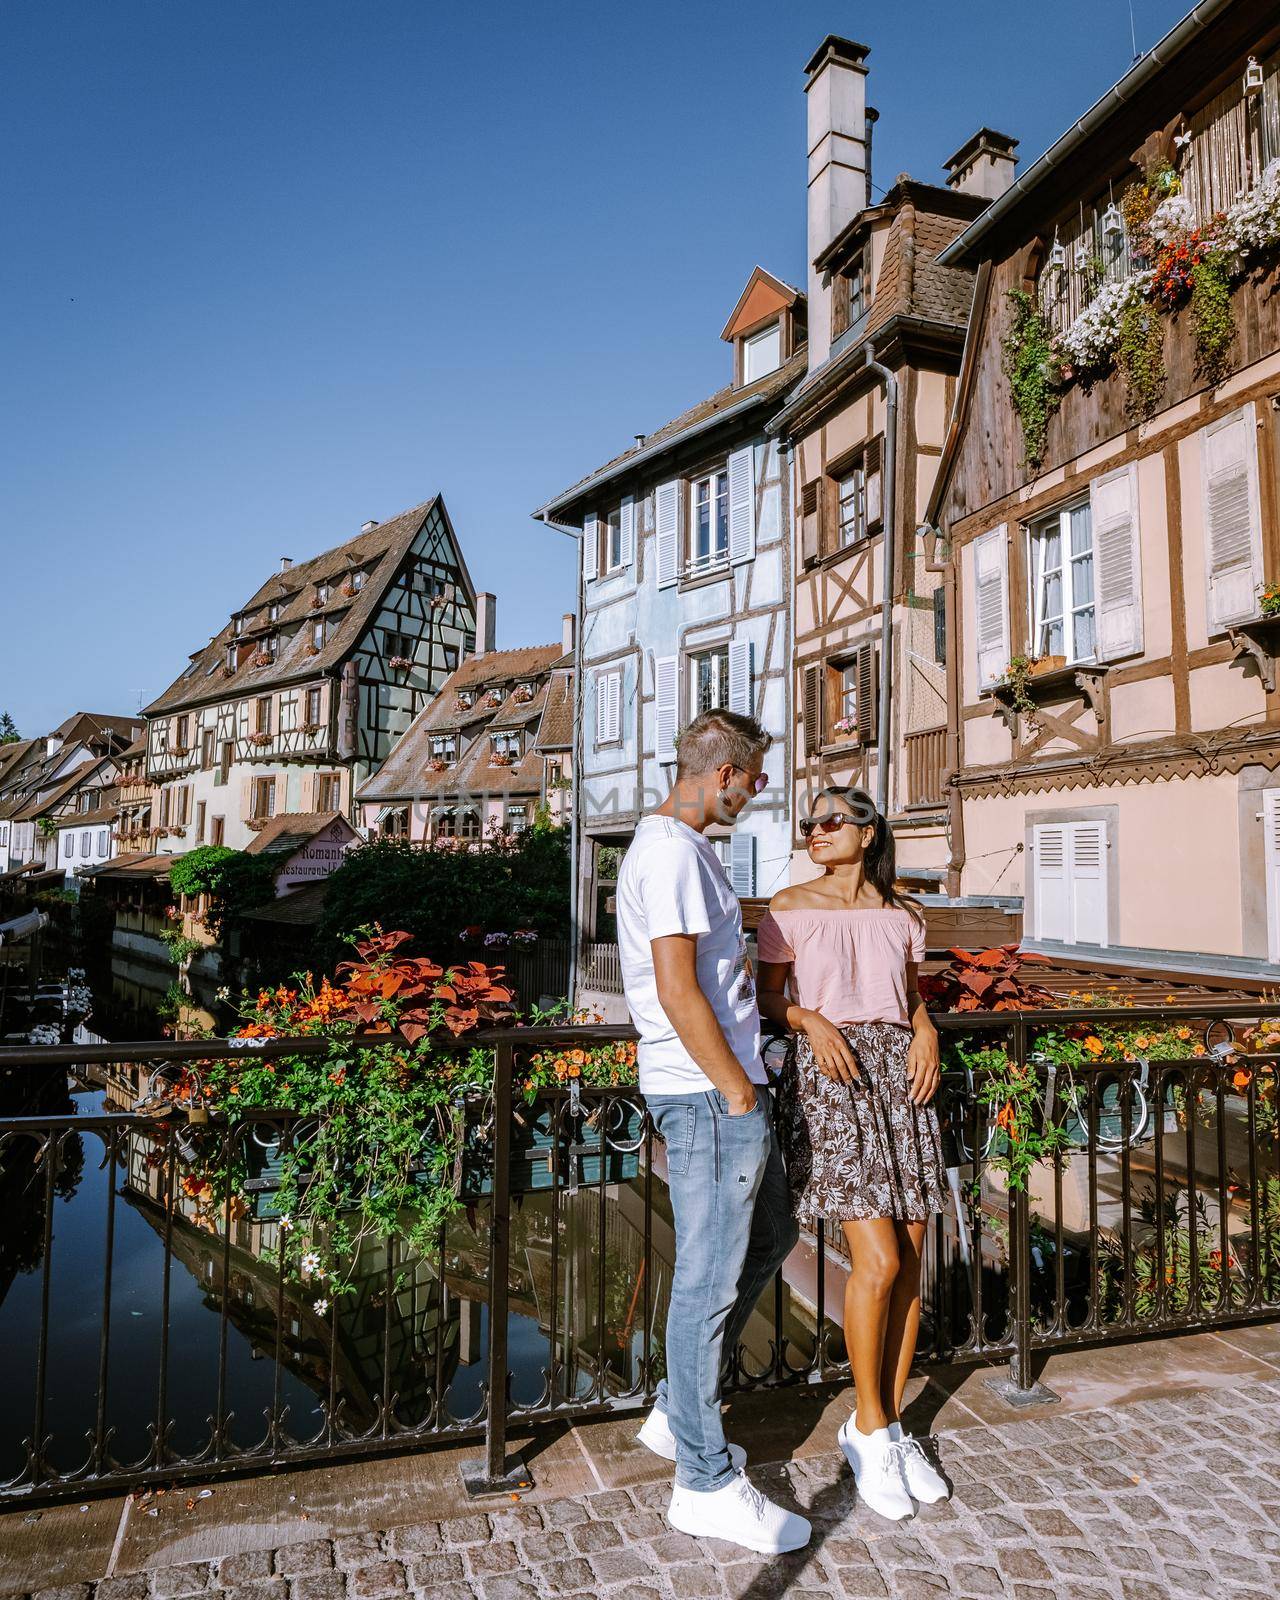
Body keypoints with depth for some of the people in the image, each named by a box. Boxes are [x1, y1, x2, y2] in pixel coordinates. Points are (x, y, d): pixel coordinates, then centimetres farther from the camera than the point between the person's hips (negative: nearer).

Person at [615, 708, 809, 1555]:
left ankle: (679, 1413, 34)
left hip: (725, 1088, 11)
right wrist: (738, 1092, -15)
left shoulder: (671, 843, 15)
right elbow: (678, 992, -23)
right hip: (709, 1094, -11)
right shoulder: (675, 852, -18)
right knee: (710, 1280, 2)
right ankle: (705, 1482, 20)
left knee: (769, 1237, 22)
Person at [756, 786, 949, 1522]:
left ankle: (893, 1423, 23)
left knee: (910, 1262, 5)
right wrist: (814, 1022, -15)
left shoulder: (904, 914, 10)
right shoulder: (790, 907, 1)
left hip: (900, 1071, 4)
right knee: (879, 1260, -10)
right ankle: (869, 1429, 12)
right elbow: (768, 995, 3)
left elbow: (914, 995, 18)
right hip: (827, 1075, -4)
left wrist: (927, 1033, -3)